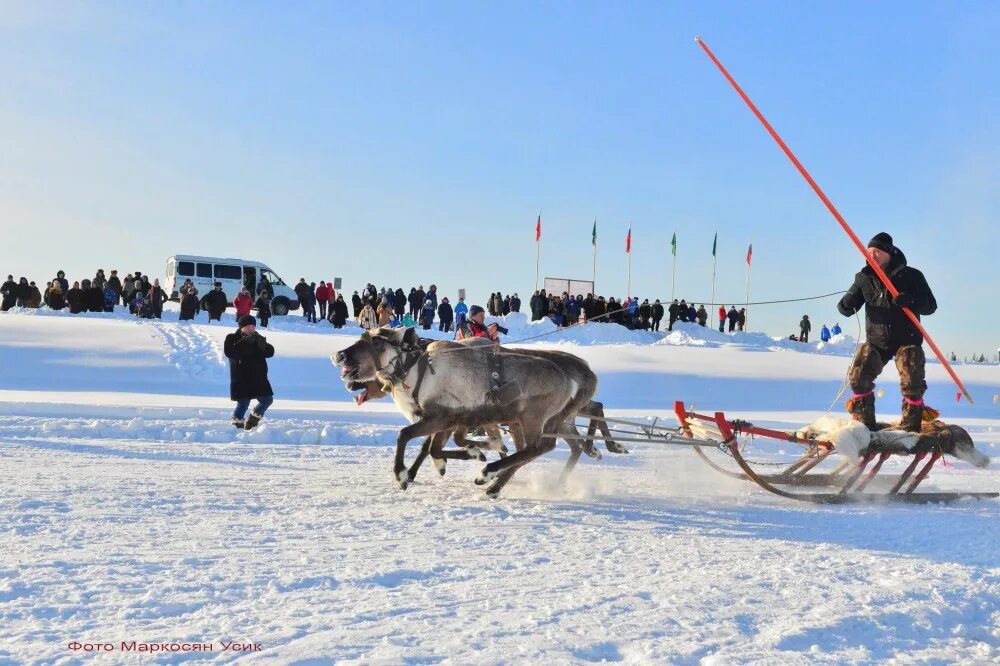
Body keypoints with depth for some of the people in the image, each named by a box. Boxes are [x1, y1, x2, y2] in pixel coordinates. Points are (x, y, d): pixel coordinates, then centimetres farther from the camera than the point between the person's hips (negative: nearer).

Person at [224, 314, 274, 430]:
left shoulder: (258, 338, 12)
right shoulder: (232, 338, -3)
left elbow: (270, 352, 1)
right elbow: (230, 352, -22)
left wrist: (263, 345, -19)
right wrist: (245, 342, -28)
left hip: (258, 377, 6)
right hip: (241, 378, -5)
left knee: (267, 399, 9)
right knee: (243, 403, -7)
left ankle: (253, 418, 28)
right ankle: (237, 423, 10)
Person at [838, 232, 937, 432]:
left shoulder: (911, 276, -5)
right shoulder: (864, 277, 3)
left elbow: (930, 306, -8)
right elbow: (848, 307, 5)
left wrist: (910, 301, -29)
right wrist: (846, 305, -21)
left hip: (907, 340, -2)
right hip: (876, 341, 3)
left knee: (912, 384, -16)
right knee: (858, 378, -13)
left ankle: (910, 428, 3)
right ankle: (864, 424, 2)